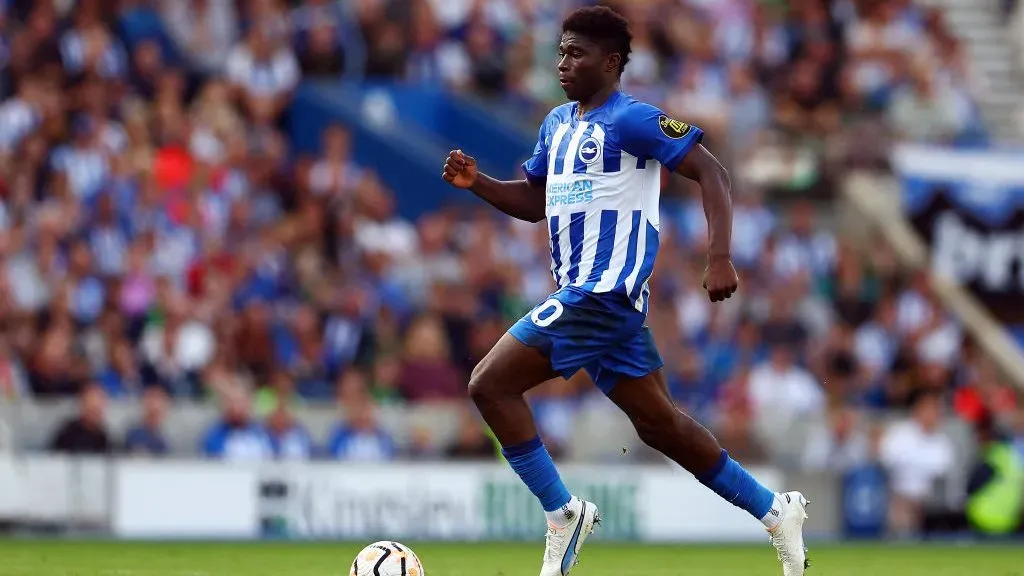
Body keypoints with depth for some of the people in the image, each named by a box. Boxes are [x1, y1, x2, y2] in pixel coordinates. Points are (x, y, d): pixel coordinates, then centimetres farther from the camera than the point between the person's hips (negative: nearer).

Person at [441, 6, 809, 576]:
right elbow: (533, 201, 26)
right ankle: (777, 512, 20)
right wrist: (475, 182, 8)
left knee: (491, 384, -14)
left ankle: (563, 513, -7)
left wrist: (720, 258, -22)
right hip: (582, 293, 9)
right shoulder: (557, 123, 17)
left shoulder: (632, 118, -9)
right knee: (660, 423, 13)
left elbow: (711, 172, -12)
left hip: (606, 293, -9)